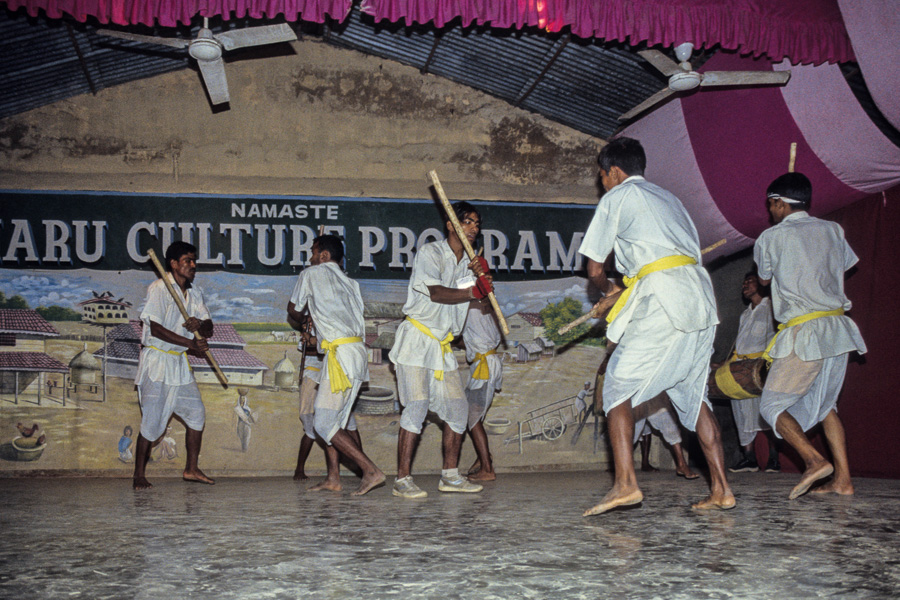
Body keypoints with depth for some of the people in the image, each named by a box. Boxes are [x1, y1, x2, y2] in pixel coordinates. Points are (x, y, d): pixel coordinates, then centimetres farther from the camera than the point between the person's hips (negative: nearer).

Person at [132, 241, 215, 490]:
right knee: (152, 420, -5)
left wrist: (200, 324, -16)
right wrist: (191, 343, -19)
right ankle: (139, 476, 5)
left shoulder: (194, 292, 11)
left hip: (180, 362, 7)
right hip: (156, 360, -7)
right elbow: (155, 328, -18)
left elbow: (209, 330, 9)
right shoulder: (158, 288, -11)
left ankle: (191, 469, 16)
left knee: (196, 412, 6)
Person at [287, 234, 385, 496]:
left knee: (325, 424, -6)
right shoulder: (349, 283, 23)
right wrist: (316, 337, 35)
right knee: (333, 419, 16)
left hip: (341, 354, -8)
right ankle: (333, 478, 16)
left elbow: (294, 311, 16)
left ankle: (371, 471, -13)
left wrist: (303, 322, 39)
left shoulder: (311, 274, 5)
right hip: (358, 351, 8)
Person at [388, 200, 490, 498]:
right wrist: (472, 292, -19)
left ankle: (450, 475, 13)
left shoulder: (468, 262, 16)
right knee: (417, 405, -15)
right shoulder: (430, 252, -5)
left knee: (458, 406, 4)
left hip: (443, 345, 8)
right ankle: (402, 479, -13)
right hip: (417, 339, -8)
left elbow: (478, 298, 0)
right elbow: (435, 292, -18)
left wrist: (478, 276, -18)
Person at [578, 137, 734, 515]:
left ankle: (625, 482, -18)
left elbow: (594, 269, 7)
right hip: (701, 296, 7)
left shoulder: (617, 198, 9)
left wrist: (609, 290, 31)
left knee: (618, 388, -4)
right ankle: (720, 490, 9)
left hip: (662, 298, -7)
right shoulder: (668, 198, 29)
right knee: (692, 393, 13)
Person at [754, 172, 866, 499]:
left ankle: (814, 460, -19)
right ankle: (843, 479, 10)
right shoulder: (832, 230, 11)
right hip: (838, 326, 6)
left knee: (772, 405, 1)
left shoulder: (770, 237, 0)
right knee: (824, 403, 18)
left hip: (804, 332, -6)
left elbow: (764, 279, 16)